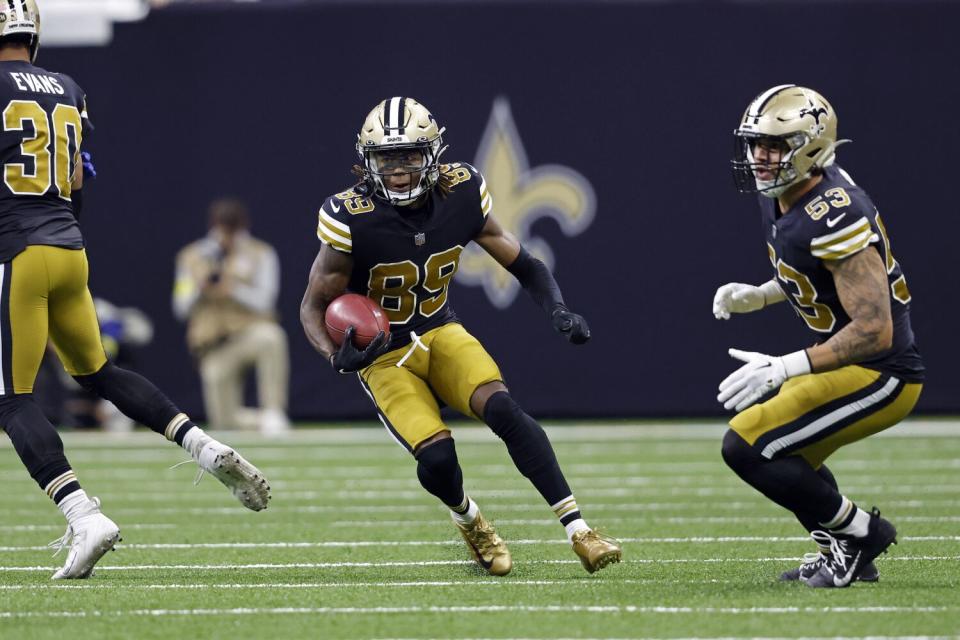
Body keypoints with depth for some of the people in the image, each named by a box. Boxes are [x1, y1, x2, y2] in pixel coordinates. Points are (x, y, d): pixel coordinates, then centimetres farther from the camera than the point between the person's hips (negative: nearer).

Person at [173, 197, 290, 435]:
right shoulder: (192, 257, 11)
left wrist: (232, 288, -23)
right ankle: (265, 419, 27)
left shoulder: (260, 254, 4)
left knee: (271, 336, -40)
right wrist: (200, 288, -13)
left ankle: (274, 413, -34)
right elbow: (181, 308, 7)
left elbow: (264, 302, -8)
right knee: (225, 421, -6)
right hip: (214, 347, 2)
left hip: (250, 332, -2)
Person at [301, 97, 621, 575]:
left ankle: (578, 531, -24)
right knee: (436, 458, -23)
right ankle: (468, 519, 13)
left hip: (441, 333, 2)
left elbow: (524, 266, 0)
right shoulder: (351, 219, -21)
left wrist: (558, 311, -19)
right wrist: (337, 356, -32)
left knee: (503, 410, -26)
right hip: (384, 356, -2)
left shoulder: (461, 194, -11)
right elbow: (314, 307, -11)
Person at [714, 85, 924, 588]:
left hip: (879, 376, -10)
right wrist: (759, 296, 8)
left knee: (746, 447, -14)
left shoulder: (832, 218, -26)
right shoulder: (782, 198, 3)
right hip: (851, 364, 10)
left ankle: (859, 531, -1)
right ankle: (842, 549, 25)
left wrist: (786, 368, -31)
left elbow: (874, 331, -28)